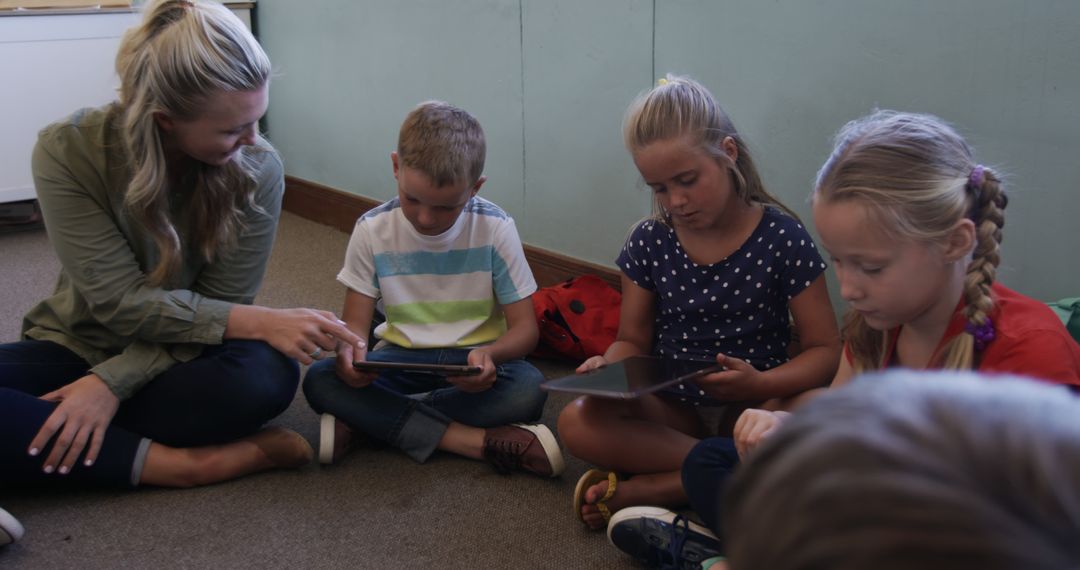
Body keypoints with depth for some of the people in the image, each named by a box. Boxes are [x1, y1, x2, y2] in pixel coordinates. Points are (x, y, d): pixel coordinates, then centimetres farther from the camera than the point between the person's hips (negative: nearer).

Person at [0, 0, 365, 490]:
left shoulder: (257, 170, -17)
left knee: (268, 374, -34)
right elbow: (121, 302, -21)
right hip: (76, 348, 0)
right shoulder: (68, 152, -20)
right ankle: (182, 463, -25)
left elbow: (218, 303, -14)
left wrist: (114, 382, -27)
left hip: (179, 358, 1)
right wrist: (260, 322, -30)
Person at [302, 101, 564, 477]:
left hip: (476, 359, -1)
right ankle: (482, 441, -32)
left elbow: (524, 328, -9)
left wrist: (490, 354, -33)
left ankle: (367, 420, -24)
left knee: (528, 389, -33)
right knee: (320, 380, -26)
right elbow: (355, 322, -4)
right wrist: (350, 348, -30)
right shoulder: (373, 230, -6)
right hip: (401, 356, 1)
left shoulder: (495, 229, -10)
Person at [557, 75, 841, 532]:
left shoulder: (782, 238, -7)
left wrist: (759, 384, -24)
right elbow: (632, 340, 9)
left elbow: (825, 349, -6)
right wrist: (609, 365, -15)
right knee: (578, 422, -26)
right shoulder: (649, 242, 1)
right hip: (673, 407, 2)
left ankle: (647, 487, -25)